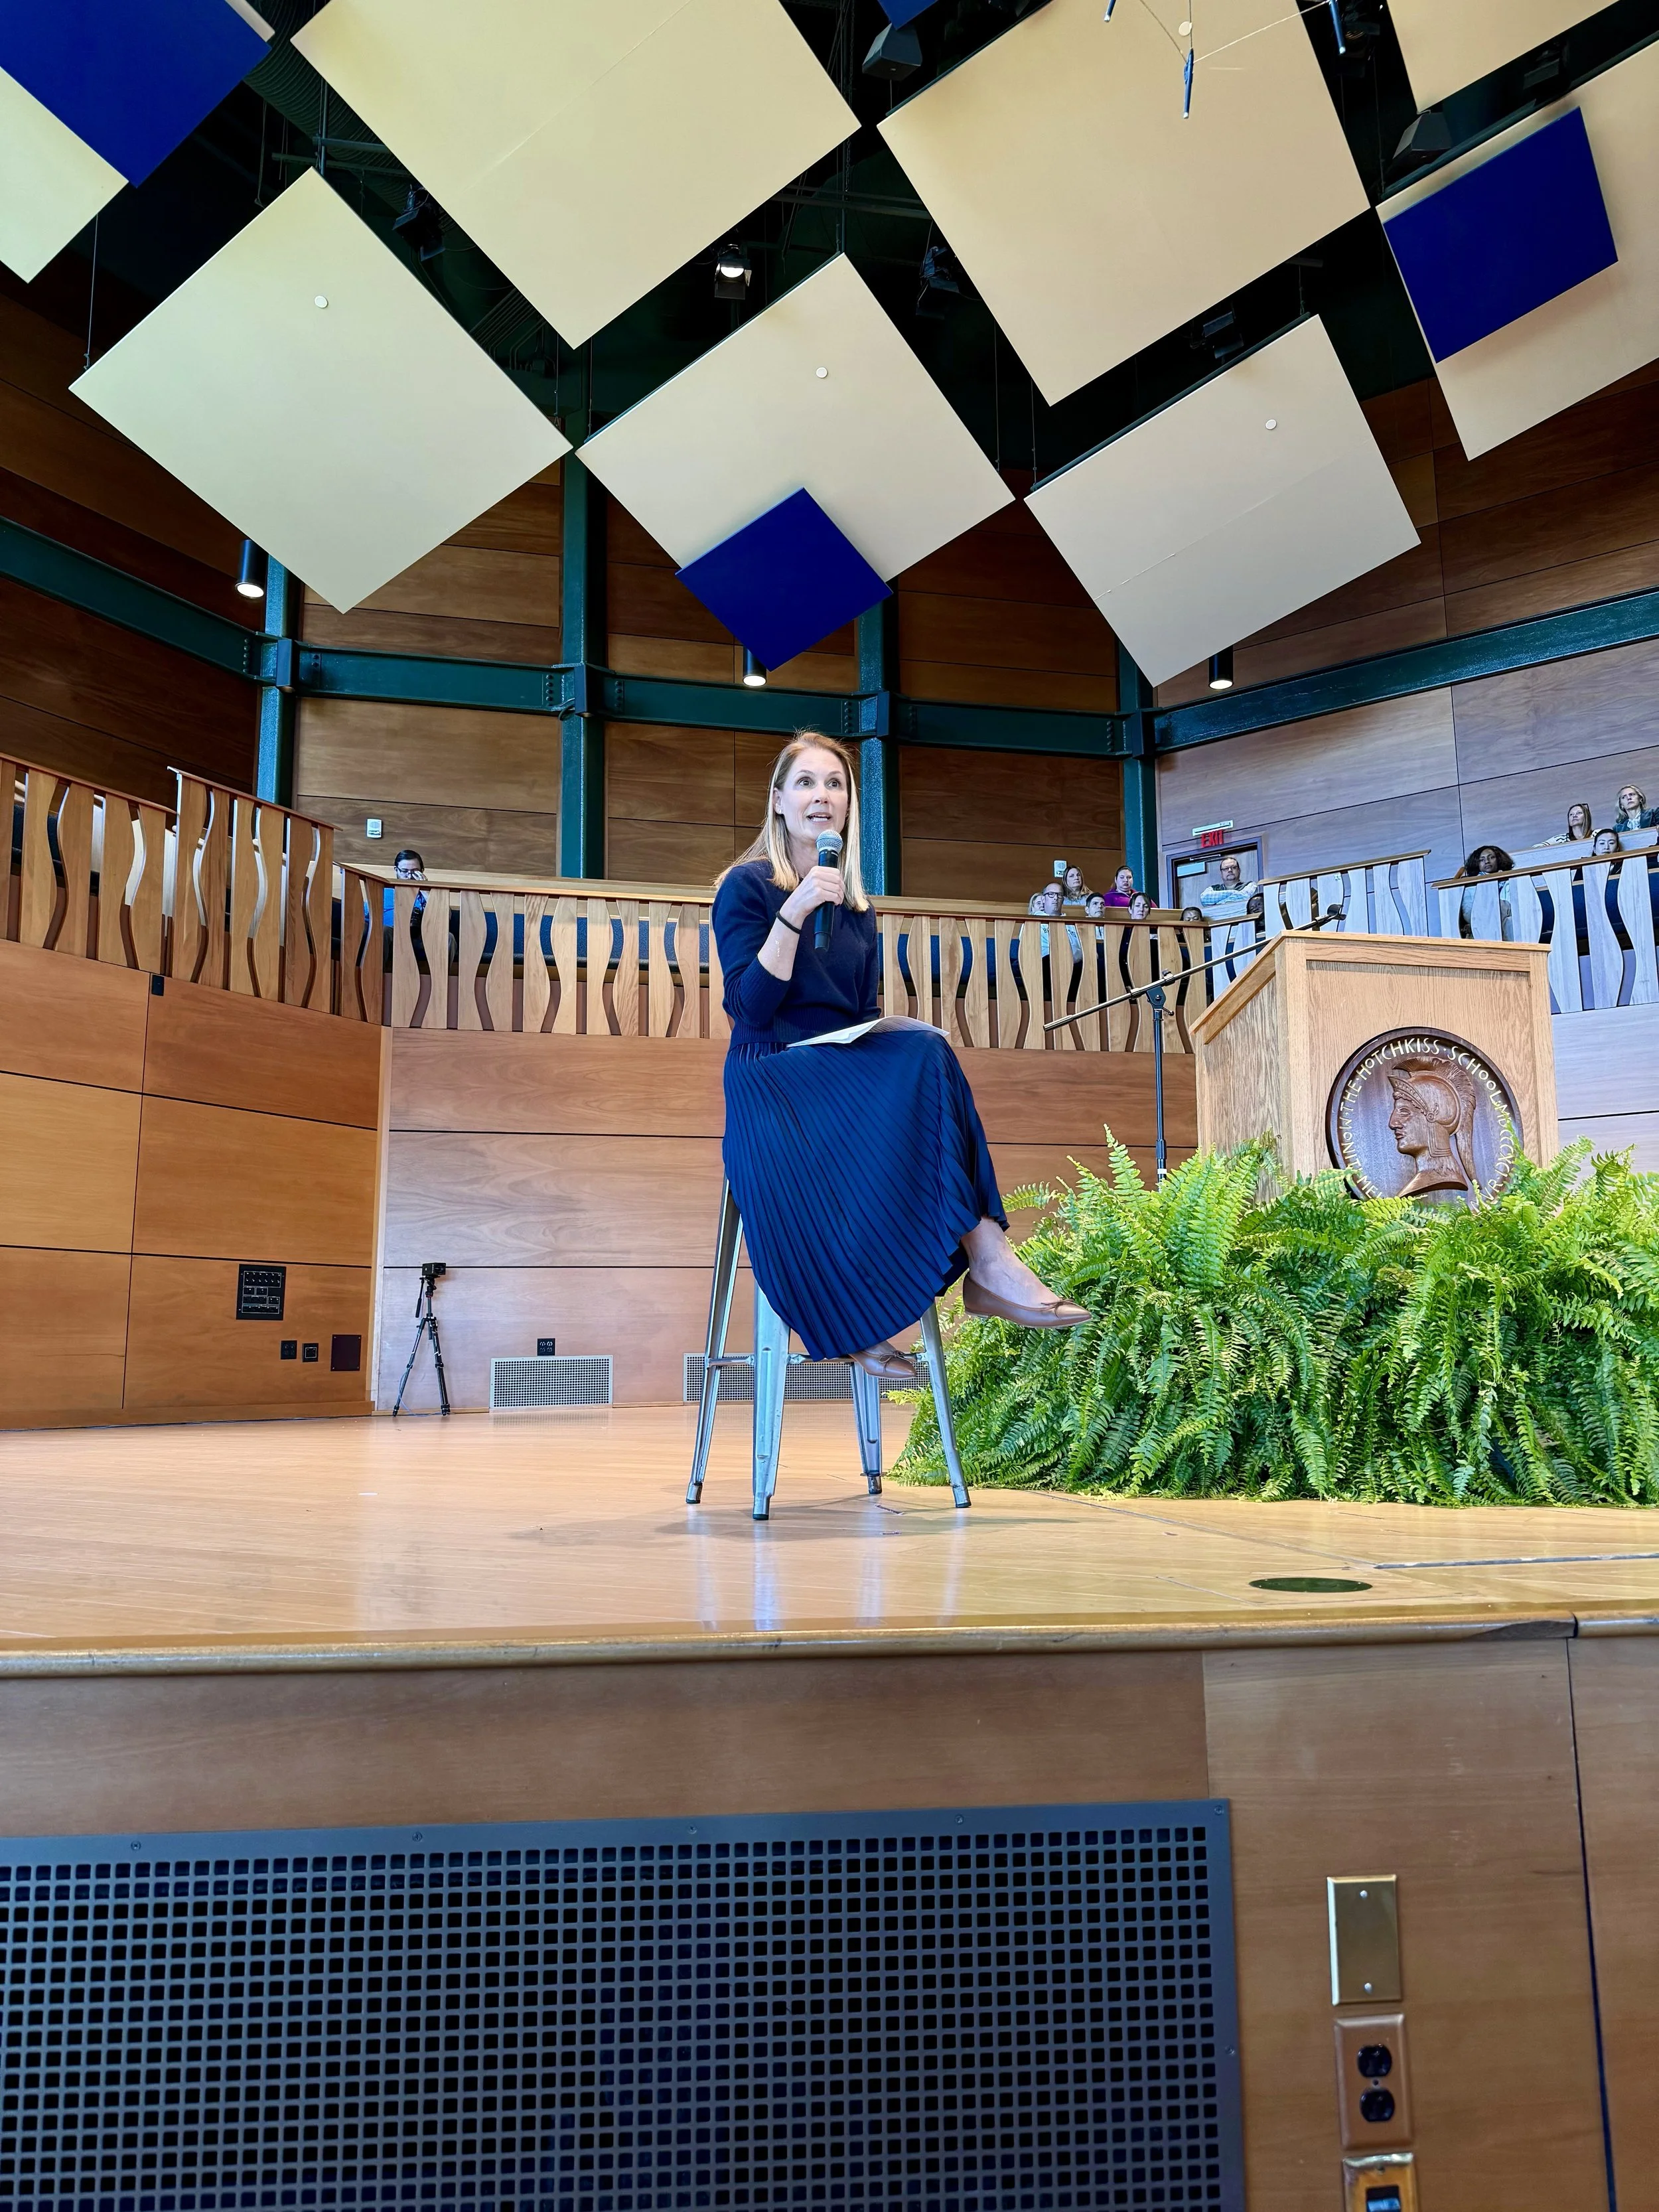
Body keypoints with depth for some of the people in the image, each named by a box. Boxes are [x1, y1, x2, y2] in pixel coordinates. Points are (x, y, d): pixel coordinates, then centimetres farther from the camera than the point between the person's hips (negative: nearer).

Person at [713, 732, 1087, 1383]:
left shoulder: (855, 904, 19)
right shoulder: (746, 886, 1)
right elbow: (752, 1006, -11)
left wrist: (902, 1049, -3)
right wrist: (795, 911, -20)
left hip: (848, 1070, 5)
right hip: (772, 1075, -5)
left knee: (925, 1054, -29)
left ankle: (985, 1262, -37)